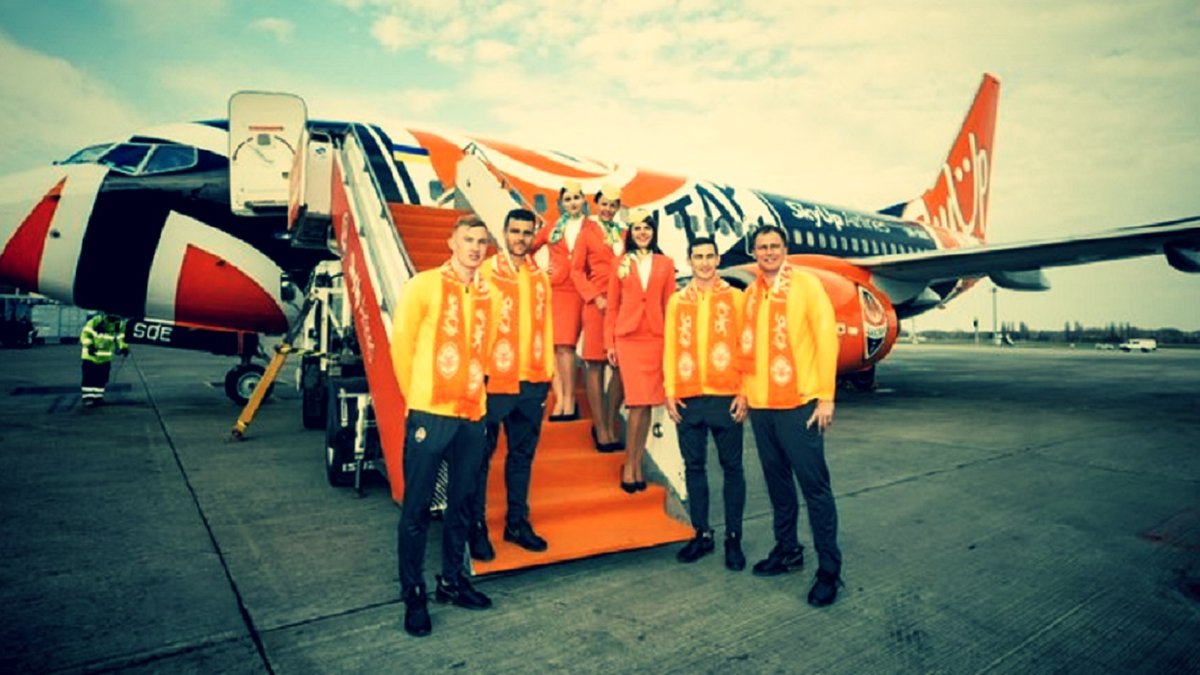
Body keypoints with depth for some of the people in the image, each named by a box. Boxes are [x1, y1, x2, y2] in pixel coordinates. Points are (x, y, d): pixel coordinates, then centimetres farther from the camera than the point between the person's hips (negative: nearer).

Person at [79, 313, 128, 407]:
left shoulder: (119, 325, -4)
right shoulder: (96, 321, -19)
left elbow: (122, 337, 8)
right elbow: (85, 333, -12)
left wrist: (123, 347, -8)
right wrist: (89, 345, -24)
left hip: (105, 358, 4)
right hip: (91, 356, -4)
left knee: (102, 378, 8)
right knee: (89, 378, -6)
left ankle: (98, 396, 20)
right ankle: (87, 397, -1)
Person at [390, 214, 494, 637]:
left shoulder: (486, 294, 10)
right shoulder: (424, 285, -3)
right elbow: (402, 346, -1)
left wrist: (474, 392, 11)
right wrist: (418, 397, 3)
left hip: (472, 415, 5)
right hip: (430, 414, -5)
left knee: (462, 504, 14)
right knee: (417, 508, 3)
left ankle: (452, 581, 30)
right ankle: (413, 595, 17)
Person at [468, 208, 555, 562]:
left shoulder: (541, 277, 10)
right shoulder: (485, 272, -4)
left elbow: (546, 326, 11)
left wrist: (547, 373, 9)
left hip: (532, 382, 5)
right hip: (493, 380, -4)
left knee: (523, 454, 13)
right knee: (481, 455, 5)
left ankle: (517, 522, 26)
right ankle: (477, 527, 17)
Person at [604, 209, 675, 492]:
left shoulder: (665, 264, 8)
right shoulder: (621, 264, 7)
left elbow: (670, 304, 7)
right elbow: (612, 306, 7)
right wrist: (609, 343, 2)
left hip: (656, 339, 1)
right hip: (627, 338, -1)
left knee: (645, 403, 2)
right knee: (639, 402, -7)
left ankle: (633, 464, 14)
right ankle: (632, 465, 7)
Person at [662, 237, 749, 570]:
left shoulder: (735, 298, 4)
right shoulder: (677, 301, 10)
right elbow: (670, 348, 8)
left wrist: (744, 392, -7)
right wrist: (670, 392, 1)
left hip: (726, 397, -2)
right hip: (688, 399, 2)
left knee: (732, 467, 4)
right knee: (694, 466, 9)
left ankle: (733, 538, 16)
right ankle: (702, 534, 21)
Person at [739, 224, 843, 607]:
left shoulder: (806, 285, -3)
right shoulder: (750, 294, 12)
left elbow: (826, 338, -7)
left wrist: (826, 397, -11)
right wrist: (744, 391, 10)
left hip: (799, 404, -5)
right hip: (760, 406, 6)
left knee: (814, 485, -3)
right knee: (776, 482, 14)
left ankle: (829, 568, 8)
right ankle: (787, 550, 29)